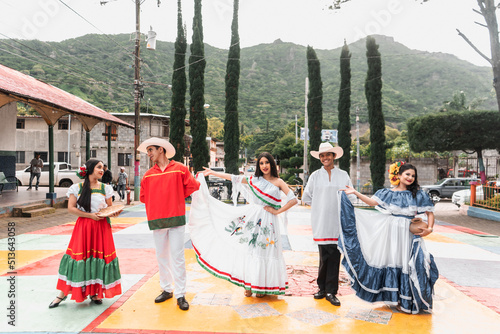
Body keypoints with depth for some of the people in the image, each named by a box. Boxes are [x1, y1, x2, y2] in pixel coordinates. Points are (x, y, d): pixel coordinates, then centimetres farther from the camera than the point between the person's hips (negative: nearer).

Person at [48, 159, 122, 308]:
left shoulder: (105, 188, 7)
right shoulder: (77, 188, 1)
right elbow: (71, 208, -3)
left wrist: (114, 213, -12)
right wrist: (90, 215, -13)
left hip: (101, 227, 2)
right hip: (83, 226, -2)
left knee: (100, 255, 2)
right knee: (78, 256, -2)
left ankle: (94, 292, 17)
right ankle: (63, 292, 14)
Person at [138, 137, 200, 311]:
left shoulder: (179, 169, -1)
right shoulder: (148, 175, 8)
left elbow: (193, 186, 1)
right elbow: (144, 196, 16)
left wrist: (176, 199, 4)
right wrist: (158, 204, 7)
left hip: (176, 218, -3)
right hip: (157, 220, 4)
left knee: (177, 256, -2)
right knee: (161, 256, 11)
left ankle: (181, 295, 5)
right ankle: (166, 290, 25)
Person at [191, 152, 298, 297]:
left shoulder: (278, 182, 1)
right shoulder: (254, 180, 9)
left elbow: (293, 200, -4)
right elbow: (234, 178, 12)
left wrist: (277, 211, -7)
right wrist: (212, 172, 13)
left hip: (268, 220, -2)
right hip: (253, 218, 2)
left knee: (265, 251, 1)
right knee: (250, 249, 2)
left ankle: (262, 286, 15)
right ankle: (249, 285, 14)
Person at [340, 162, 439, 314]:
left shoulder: (418, 194, 5)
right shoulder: (388, 193, 6)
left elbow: (430, 212, 6)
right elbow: (372, 202, -3)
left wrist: (429, 228, -8)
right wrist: (355, 193, -10)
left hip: (408, 234, -1)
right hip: (390, 233, 1)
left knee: (407, 264, -1)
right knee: (391, 261, 7)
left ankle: (406, 300, 12)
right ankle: (393, 296, 22)